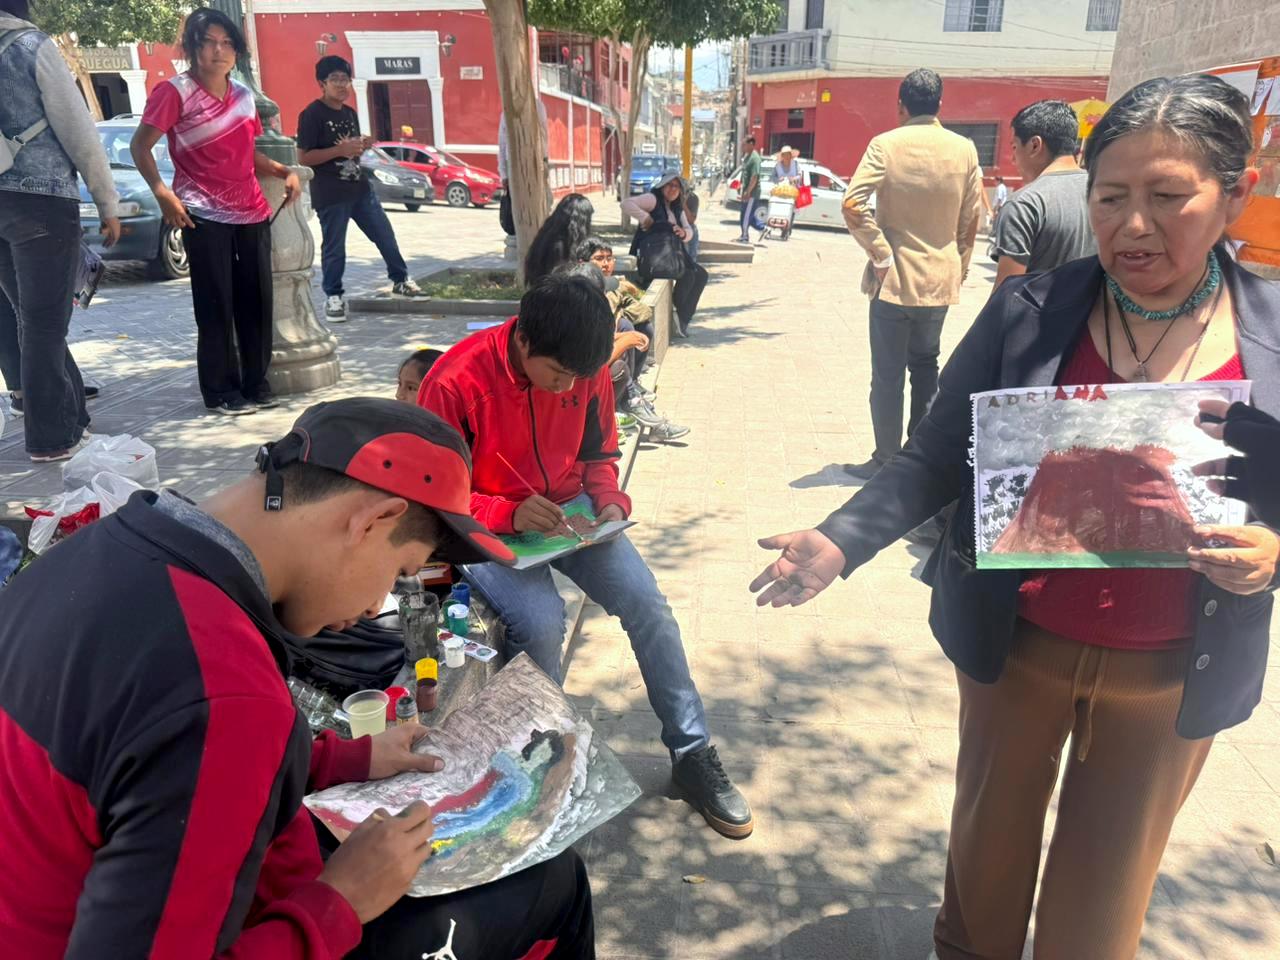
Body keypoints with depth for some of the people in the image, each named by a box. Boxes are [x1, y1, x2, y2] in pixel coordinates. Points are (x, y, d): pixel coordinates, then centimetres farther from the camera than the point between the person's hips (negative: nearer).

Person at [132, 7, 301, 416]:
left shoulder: (243, 95, 12)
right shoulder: (175, 92, -5)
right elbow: (141, 146, -5)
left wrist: (283, 171, 5)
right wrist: (162, 192, -19)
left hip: (252, 213, 6)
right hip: (204, 216, -6)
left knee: (257, 301, 7)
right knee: (216, 307, -3)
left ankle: (256, 383, 18)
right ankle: (221, 391, 6)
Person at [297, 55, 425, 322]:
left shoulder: (350, 113, 14)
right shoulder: (311, 114, -10)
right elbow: (303, 158, -15)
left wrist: (362, 146, 2)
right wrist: (339, 150, -22)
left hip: (360, 188, 7)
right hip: (330, 195, -7)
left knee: (385, 235, 10)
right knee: (334, 247, -1)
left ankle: (400, 281, 24)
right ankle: (333, 297, 12)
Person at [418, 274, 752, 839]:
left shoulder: (587, 370, -5)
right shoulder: (455, 383, -20)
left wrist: (610, 501, -10)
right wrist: (508, 515, -27)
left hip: (568, 510, 4)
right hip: (486, 530, -4)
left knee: (647, 603, -15)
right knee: (541, 620, -30)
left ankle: (692, 752, 3)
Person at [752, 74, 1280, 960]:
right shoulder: (1029, 312, -10)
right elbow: (937, 458, -9)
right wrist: (839, 542, -22)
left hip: (1173, 672, 0)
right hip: (1016, 641, 0)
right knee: (990, 837, 22)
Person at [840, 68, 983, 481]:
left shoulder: (885, 145, -9)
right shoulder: (964, 149, 1)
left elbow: (852, 204, -20)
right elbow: (971, 218, 5)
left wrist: (879, 250, -10)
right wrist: (960, 265, 16)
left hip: (894, 278, -4)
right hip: (940, 279, 4)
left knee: (888, 375, 4)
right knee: (925, 365, 20)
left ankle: (885, 461, 11)